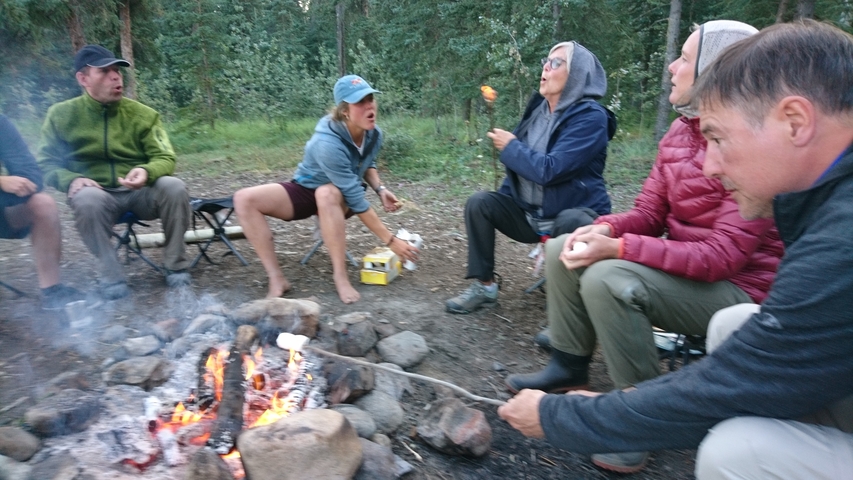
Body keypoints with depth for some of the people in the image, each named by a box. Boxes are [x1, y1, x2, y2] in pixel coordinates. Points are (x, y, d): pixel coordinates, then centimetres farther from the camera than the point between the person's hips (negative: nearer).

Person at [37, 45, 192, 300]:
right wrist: (71, 180, -18)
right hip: (99, 195, -1)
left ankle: (176, 265, -14)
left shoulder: (142, 114, 1)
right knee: (87, 200, -36)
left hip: (141, 192, 1)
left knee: (173, 187, -29)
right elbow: (47, 163, 5)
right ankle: (112, 275, -19)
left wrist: (146, 171, -26)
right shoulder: (61, 115, 2)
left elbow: (165, 158, -2)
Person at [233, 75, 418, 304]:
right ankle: (276, 278, -26)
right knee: (244, 199, -26)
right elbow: (356, 199, -34)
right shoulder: (328, 143, -34)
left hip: (341, 198, 2)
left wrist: (380, 190, -11)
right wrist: (390, 240, -33)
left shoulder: (374, 134, -14)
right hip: (305, 191, -2)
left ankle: (340, 276, -31)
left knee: (328, 193, -38)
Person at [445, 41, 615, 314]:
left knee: (572, 223, -38)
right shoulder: (539, 108, 5)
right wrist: (502, 204, 13)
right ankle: (484, 285, 0)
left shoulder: (591, 117, -18)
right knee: (479, 203, -6)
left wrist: (510, 146, -14)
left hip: (575, 213, -7)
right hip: (530, 214, 7)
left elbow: (549, 170, -28)